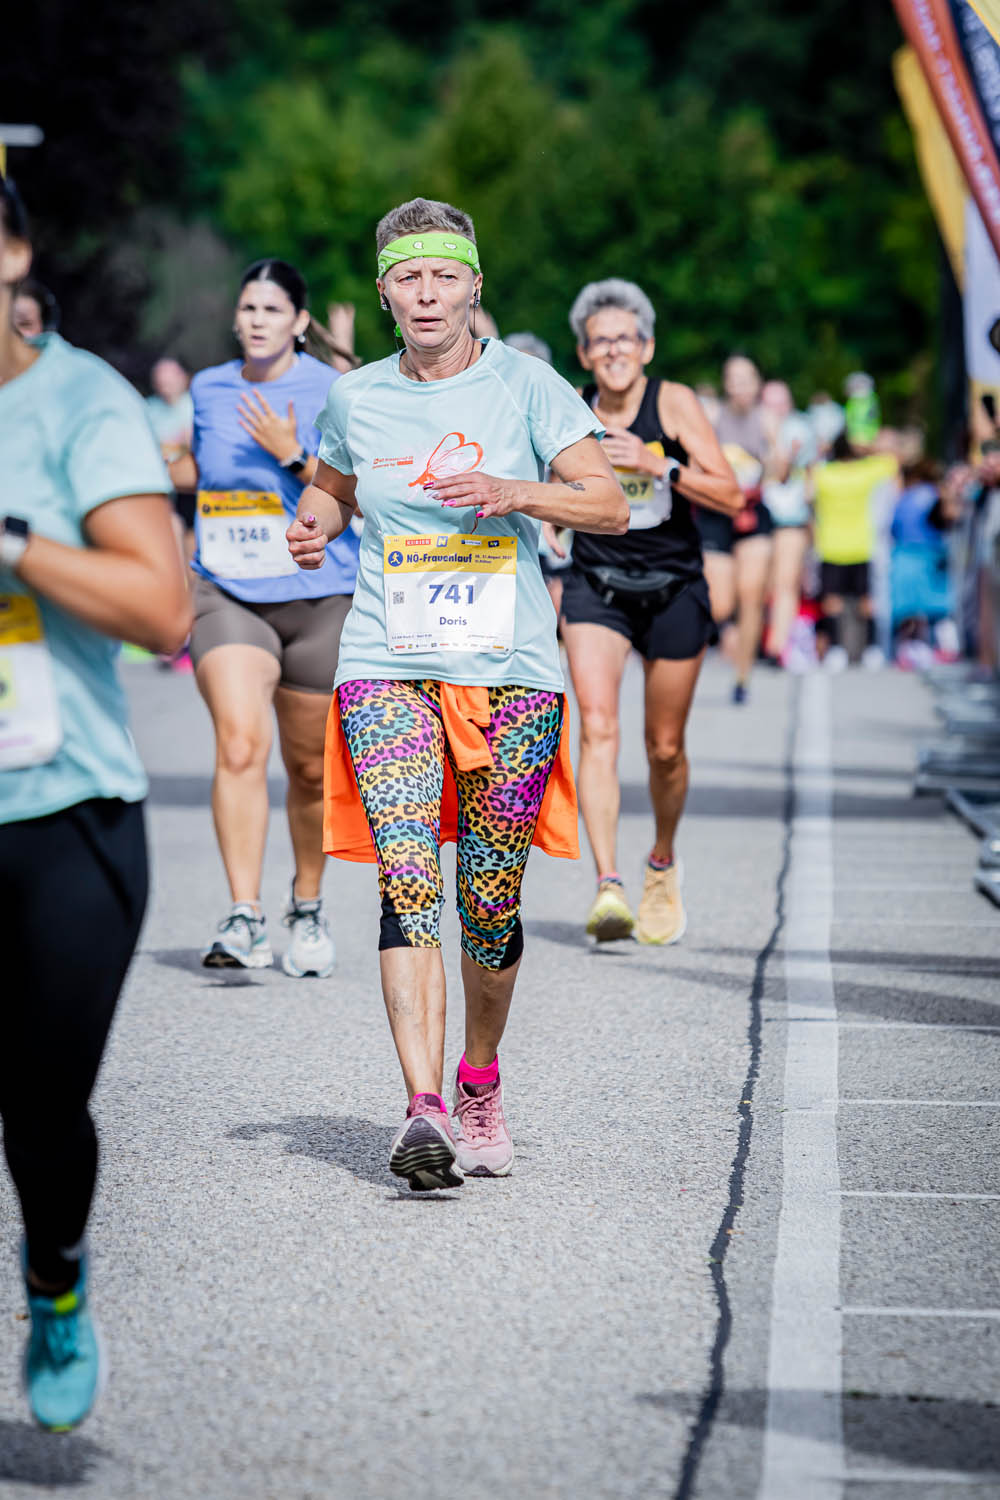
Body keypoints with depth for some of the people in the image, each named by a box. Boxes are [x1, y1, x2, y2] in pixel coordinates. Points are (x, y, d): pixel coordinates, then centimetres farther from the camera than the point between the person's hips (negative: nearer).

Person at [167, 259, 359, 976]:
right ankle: (245, 919, -25)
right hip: (228, 595, 1)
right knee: (239, 744, -21)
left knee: (309, 769, 10)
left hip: (320, 599, -1)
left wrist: (293, 456, -21)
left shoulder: (333, 393, -4)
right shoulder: (208, 389, 8)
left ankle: (307, 907, 33)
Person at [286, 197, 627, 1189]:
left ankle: (478, 1082, 27)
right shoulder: (356, 400, 9)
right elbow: (332, 487, 29)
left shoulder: (525, 383, 1)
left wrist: (510, 492, -20)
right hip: (387, 668, 1)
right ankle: (423, 1108, -24)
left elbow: (609, 506, -4)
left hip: (511, 669, -1)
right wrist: (314, 526, 6)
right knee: (409, 887, -16)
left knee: (490, 904, 3)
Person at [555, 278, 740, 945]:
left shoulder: (675, 403, -10)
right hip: (596, 588, 1)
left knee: (665, 747, 8)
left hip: (673, 589, -1)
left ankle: (663, 863, 36)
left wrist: (658, 465, -27)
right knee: (597, 727, -20)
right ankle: (608, 885, -26)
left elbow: (732, 496, -17)